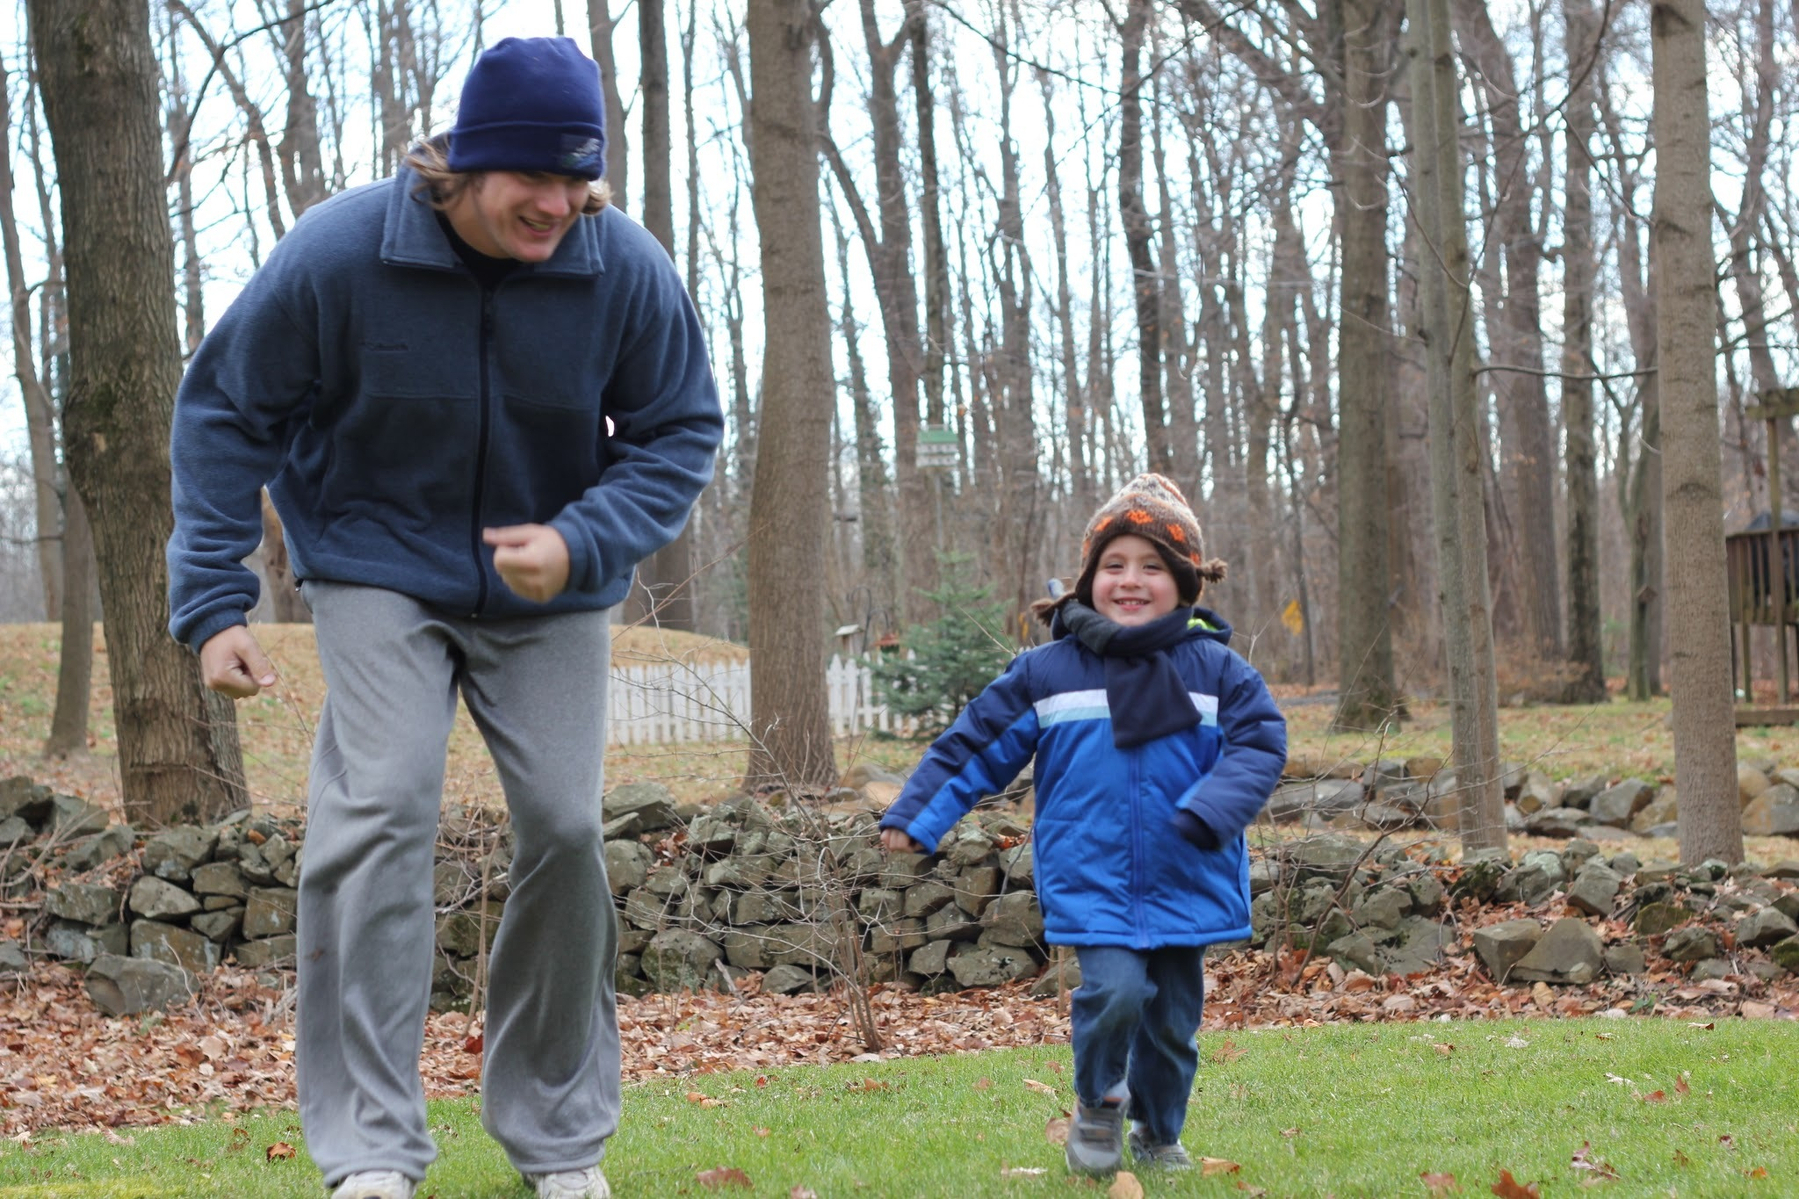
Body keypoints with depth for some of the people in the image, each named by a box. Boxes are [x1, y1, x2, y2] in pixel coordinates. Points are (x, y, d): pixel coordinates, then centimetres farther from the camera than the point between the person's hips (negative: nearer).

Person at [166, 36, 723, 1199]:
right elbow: (226, 410, -9)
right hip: (380, 570, -2)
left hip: (551, 590, 2)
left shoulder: (627, 268, -19)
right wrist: (213, 601, -14)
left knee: (565, 830, -3)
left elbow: (681, 432, -6)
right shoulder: (340, 252, -22)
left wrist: (582, 543, -25)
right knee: (380, 811, -19)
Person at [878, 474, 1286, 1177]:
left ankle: (1158, 1132, 37)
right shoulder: (1047, 672, 0)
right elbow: (976, 744, 4)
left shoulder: (1216, 669, 1)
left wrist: (1213, 811, -23)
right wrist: (916, 817, -2)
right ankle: (1098, 1106, 7)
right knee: (1115, 990, -22)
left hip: (1185, 883, 2)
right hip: (1092, 882, -2)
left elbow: (1261, 743, -6)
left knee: (1173, 1017, 10)